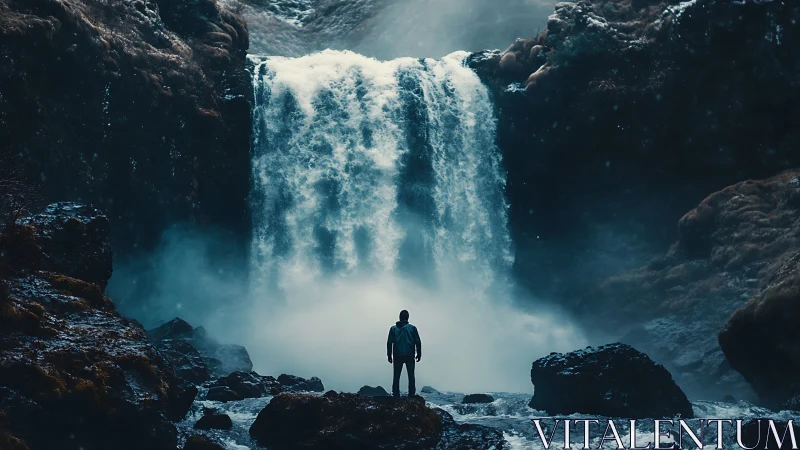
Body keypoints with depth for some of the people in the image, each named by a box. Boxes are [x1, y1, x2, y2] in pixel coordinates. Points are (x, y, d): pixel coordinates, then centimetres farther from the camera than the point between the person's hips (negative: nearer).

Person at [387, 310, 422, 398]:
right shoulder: (412, 328, 1)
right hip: (409, 356, -1)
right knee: (411, 376, 5)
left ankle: (396, 396, 1)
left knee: (396, 377, 6)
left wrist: (389, 355, 7)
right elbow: (418, 342, 0)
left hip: (397, 357, 1)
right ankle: (411, 395, -1)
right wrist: (419, 354, 7)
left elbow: (389, 343, 2)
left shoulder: (393, 328, 4)